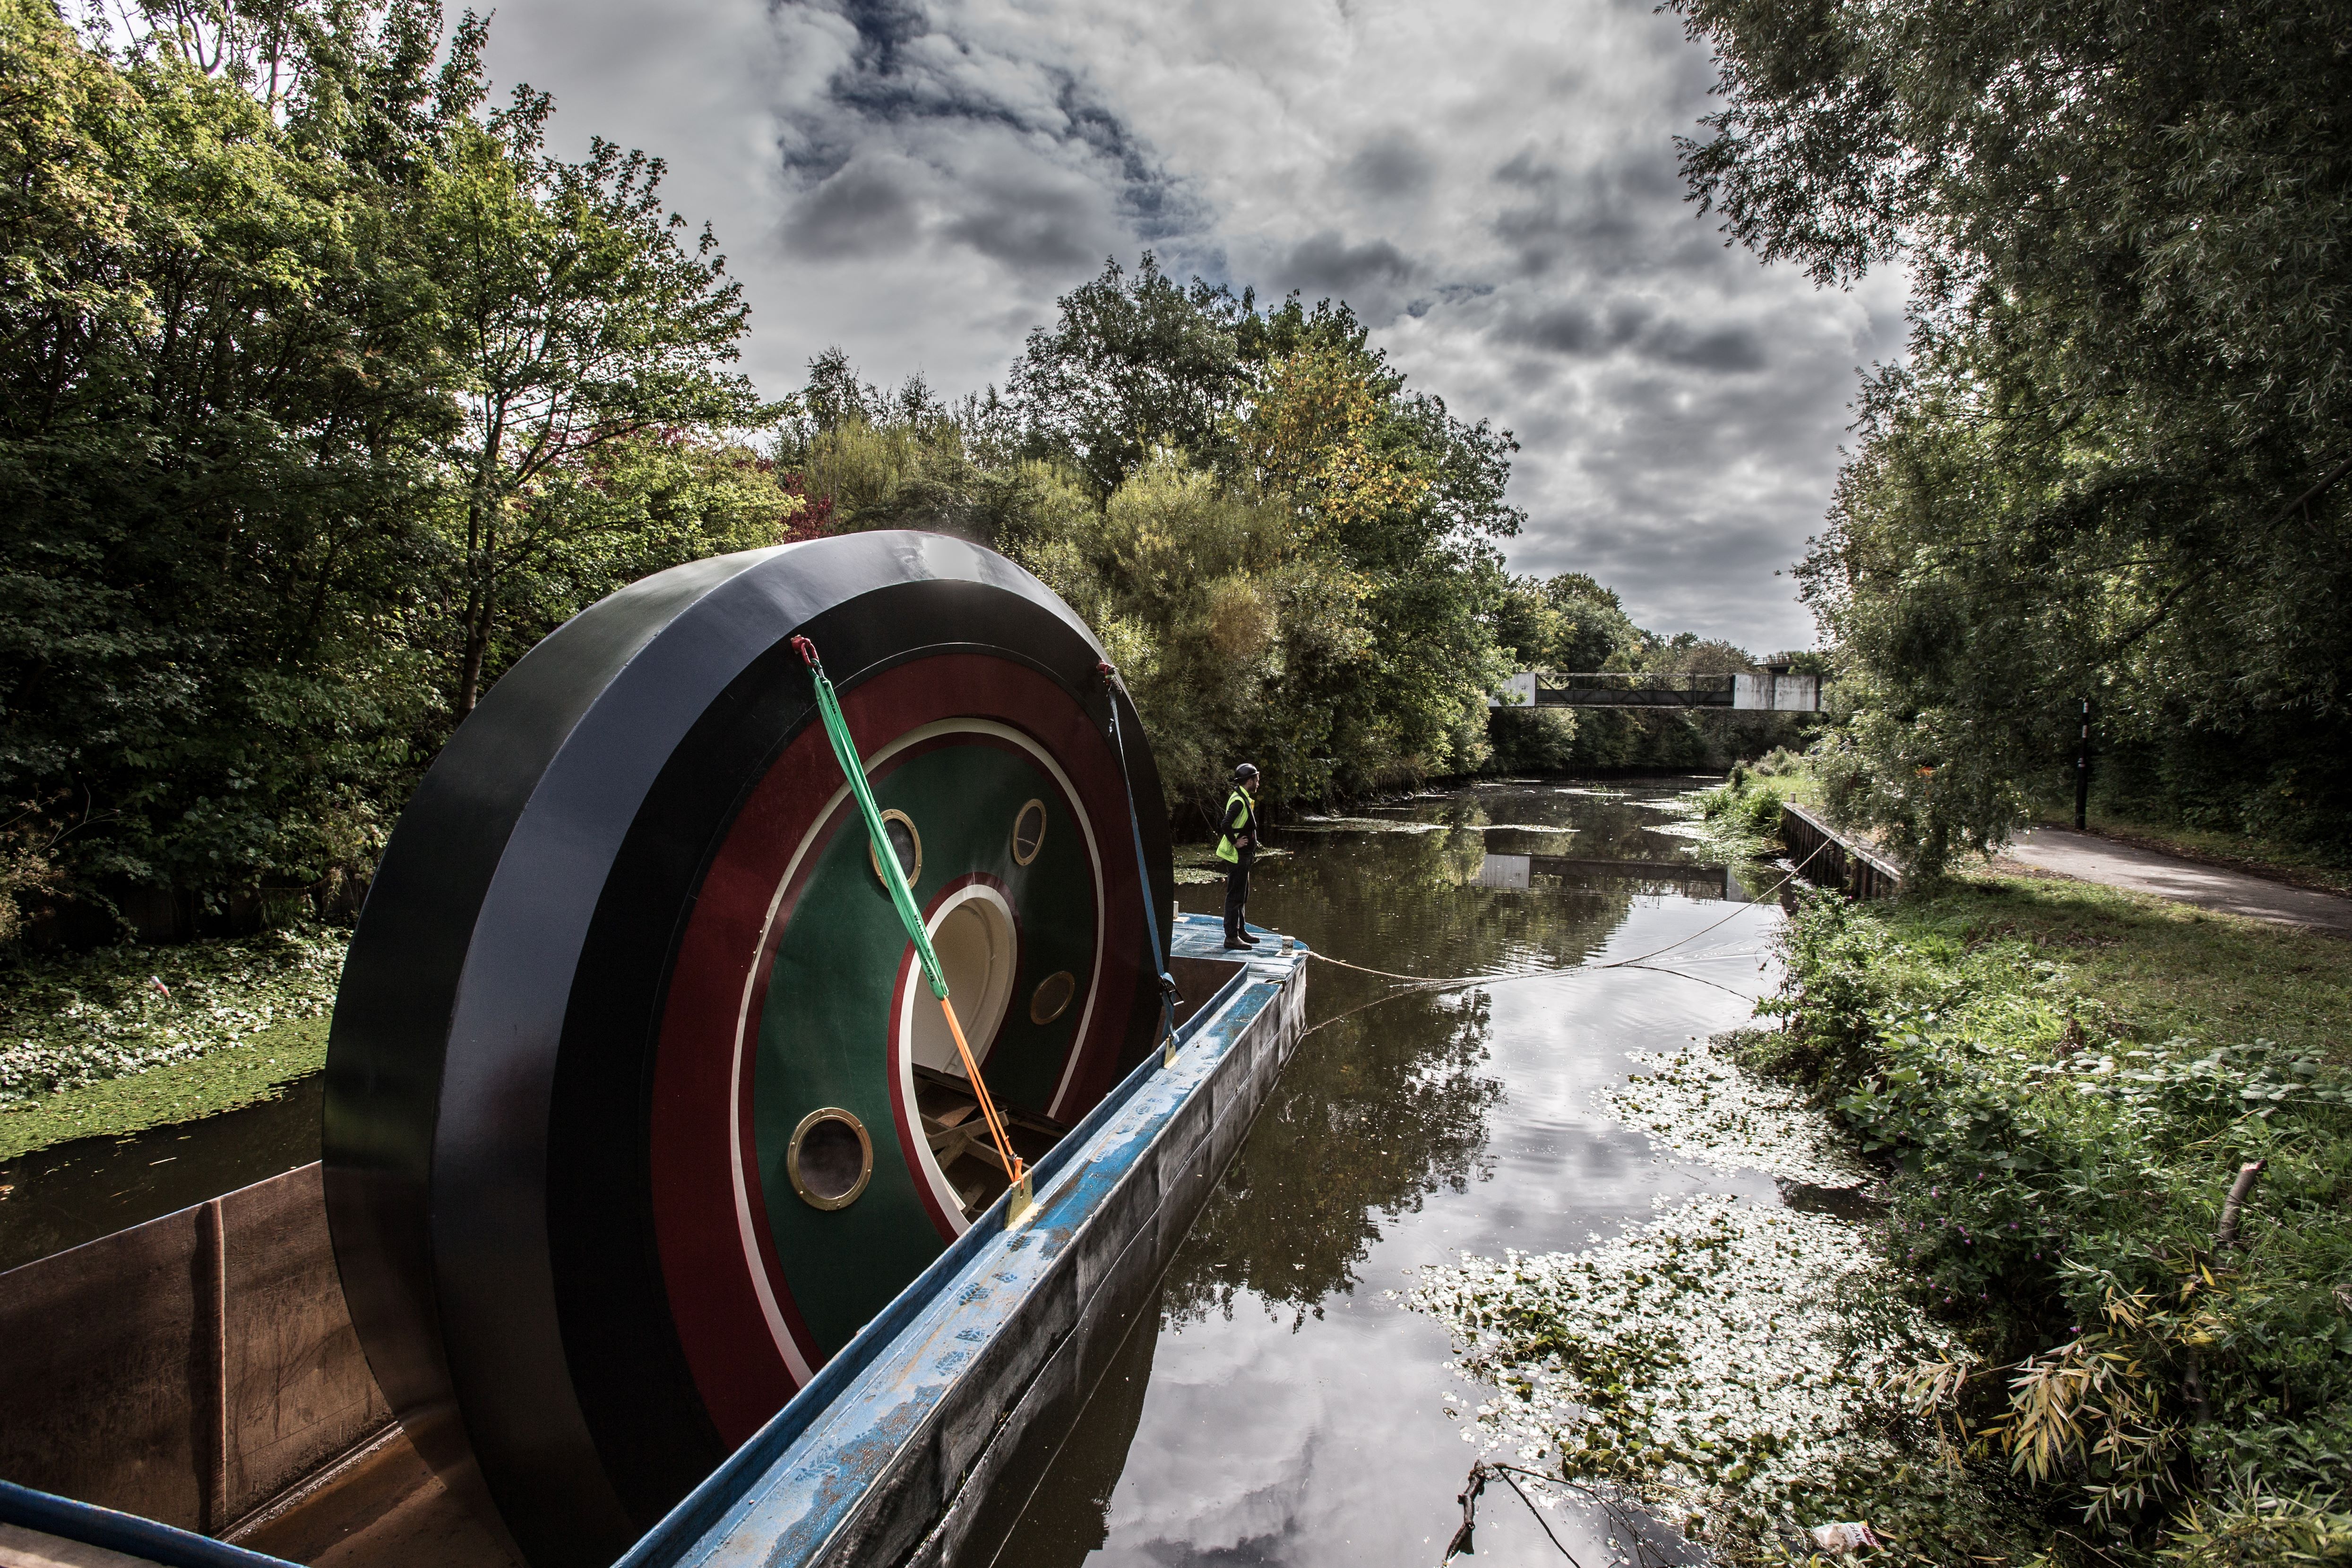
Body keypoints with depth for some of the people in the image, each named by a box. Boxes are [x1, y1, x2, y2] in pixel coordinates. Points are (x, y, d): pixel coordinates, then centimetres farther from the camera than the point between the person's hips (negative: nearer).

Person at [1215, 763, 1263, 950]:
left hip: (1242, 857, 11)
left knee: (1242, 896, 19)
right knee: (1235, 896, -7)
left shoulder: (1244, 799, 14)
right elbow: (1225, 825, -31)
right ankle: (1231, 937, -3)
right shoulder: (1239, 801, -19)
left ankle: (1240, 931, 30)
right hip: (1237, 856, -11)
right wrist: (1235, 843, -22)